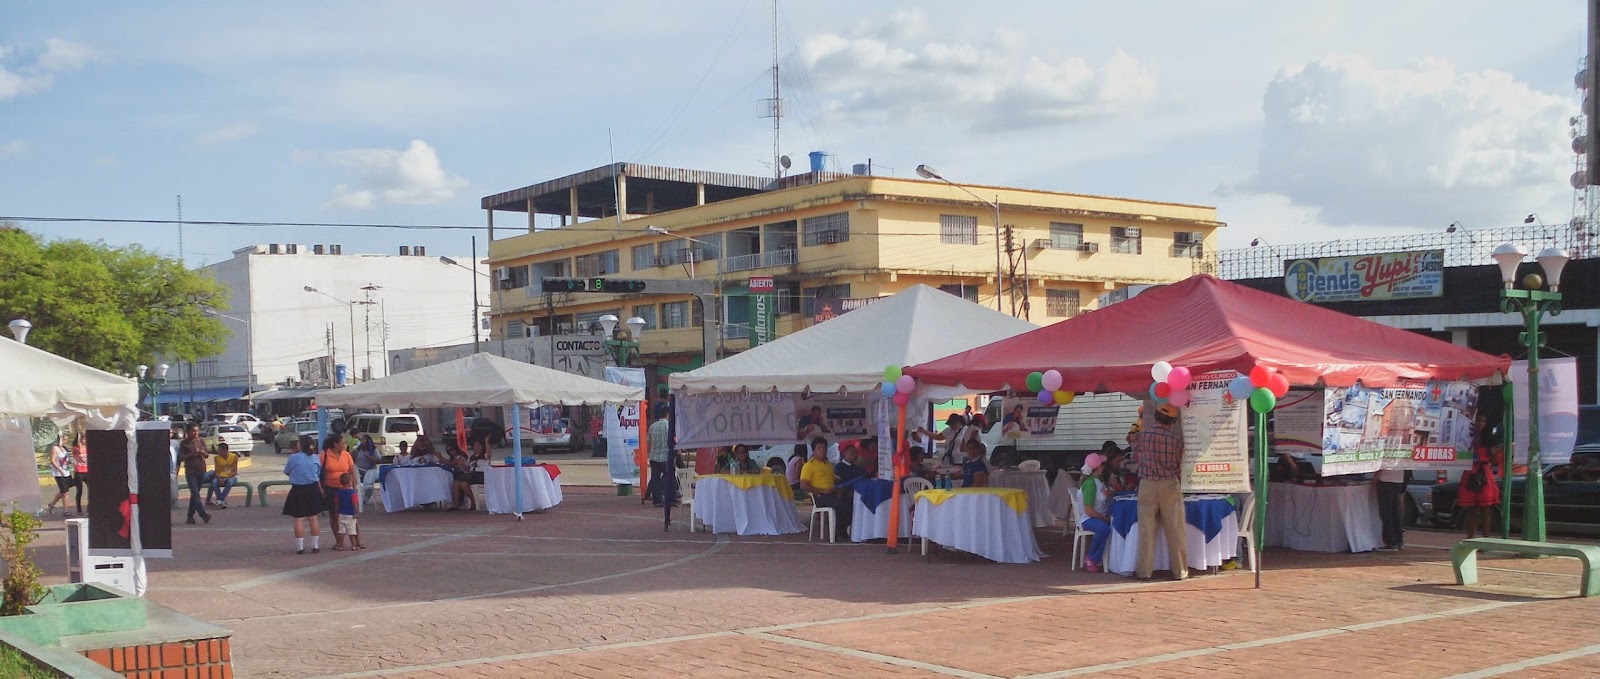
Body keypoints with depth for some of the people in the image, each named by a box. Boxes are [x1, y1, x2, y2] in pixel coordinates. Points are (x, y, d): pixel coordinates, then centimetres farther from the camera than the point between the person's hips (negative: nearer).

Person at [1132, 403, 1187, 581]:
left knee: (1147, 530, 6)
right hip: (1170, 485, -1)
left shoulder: (1142, 435, -5)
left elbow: (1136, 459, 11)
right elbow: (1179, 465, 3)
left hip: (1147, 485, 1)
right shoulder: (1177, 438, -7)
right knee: (1175, 530, 5)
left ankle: (1144, 570, 8)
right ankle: (1180, 571, 10)